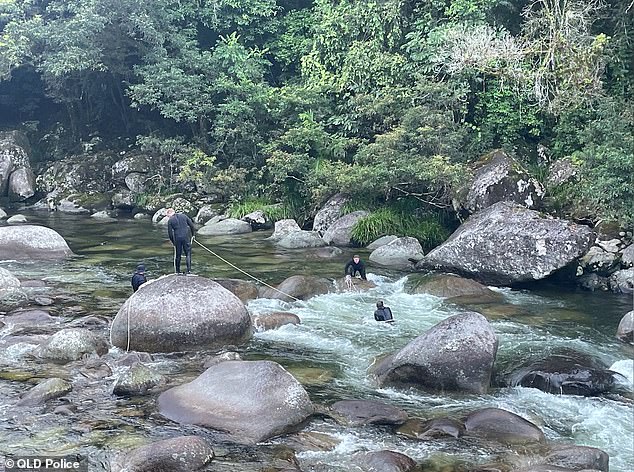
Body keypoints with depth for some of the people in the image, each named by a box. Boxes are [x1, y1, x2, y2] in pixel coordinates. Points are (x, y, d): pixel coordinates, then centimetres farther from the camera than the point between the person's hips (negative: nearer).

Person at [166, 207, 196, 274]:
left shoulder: (170, 220, 1)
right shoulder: (184, 216, 7)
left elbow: (170, 233, 0)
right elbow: (192, 225, 6)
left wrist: (173, 242, 12)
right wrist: (192, 235, 16)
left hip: (177, 239, -1)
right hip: (186, 237, 1)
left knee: (178, 255, 11)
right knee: (188, 254, 5)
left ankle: (177, 271, 19)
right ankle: (189, 269, -7)